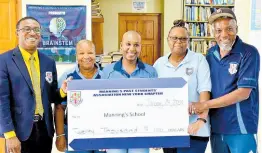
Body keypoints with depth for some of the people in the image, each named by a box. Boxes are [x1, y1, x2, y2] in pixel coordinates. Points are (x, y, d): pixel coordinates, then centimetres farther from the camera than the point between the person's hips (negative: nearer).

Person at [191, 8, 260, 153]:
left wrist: (205, 105, -18)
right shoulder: (211, 53, 4)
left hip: (241, 128, -5)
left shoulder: (249, 53, -12)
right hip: (216, 126, 5)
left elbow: (243, 92, -18)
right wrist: (201, 112, -4)